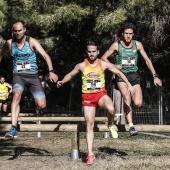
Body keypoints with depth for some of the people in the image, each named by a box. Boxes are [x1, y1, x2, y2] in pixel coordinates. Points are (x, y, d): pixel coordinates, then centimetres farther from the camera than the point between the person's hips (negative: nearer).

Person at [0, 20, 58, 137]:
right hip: (18, 75, 1)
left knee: (42, 105, -10)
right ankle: (14, 129, -33)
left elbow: (45, 55, -16)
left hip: (33, 76, -1)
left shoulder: (32, 42, -7)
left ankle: (36, 98, 30)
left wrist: (51, 72, -29)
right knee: (16, 95, -31)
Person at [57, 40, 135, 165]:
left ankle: (111, 125, 0)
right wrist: (62, 82, -3)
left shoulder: (104, 64, -2)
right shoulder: (81, 66, 0)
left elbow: (118, 72, 5)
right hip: (87, 96, 1)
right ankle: (90, 154, 3)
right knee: (89, 124, -1)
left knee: (111, 108, -35)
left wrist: (129, 84, -2)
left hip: (101, 94, -1)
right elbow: (70, 75, 14)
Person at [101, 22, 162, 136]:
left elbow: (147, 60, 7)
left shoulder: (137, 44, 1)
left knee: (138, 103, -13)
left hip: (134, 75, 2)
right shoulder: (116, 45, -4)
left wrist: (155, 76, 1)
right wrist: (113, 66, -13)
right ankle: (131, 126, -29)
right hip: (121, 75, -2)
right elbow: (104, 58, 4)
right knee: (127, 98, -27)